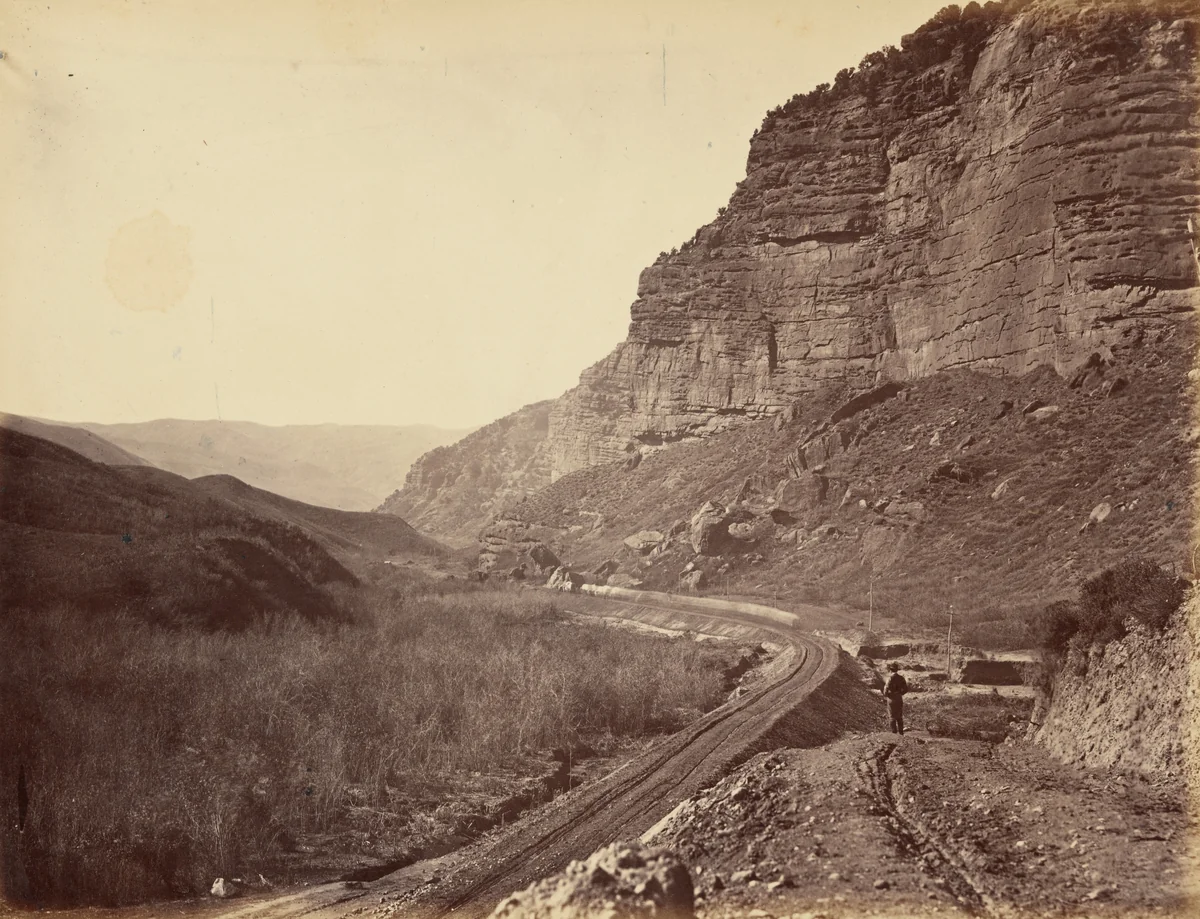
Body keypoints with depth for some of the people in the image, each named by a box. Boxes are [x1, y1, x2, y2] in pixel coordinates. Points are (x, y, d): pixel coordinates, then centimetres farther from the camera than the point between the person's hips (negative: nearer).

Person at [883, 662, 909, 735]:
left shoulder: (890, 678, -16)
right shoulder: (901, 678, 0)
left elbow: (887, 688, -19)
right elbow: (906, 689, 4)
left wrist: (885, 695, 1)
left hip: (892, 700, -5)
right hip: (899, 699, 5)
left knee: (893, 717, 3)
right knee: (899, 717, 16)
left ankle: (894, 732, 3)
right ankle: (901, 732, 19)